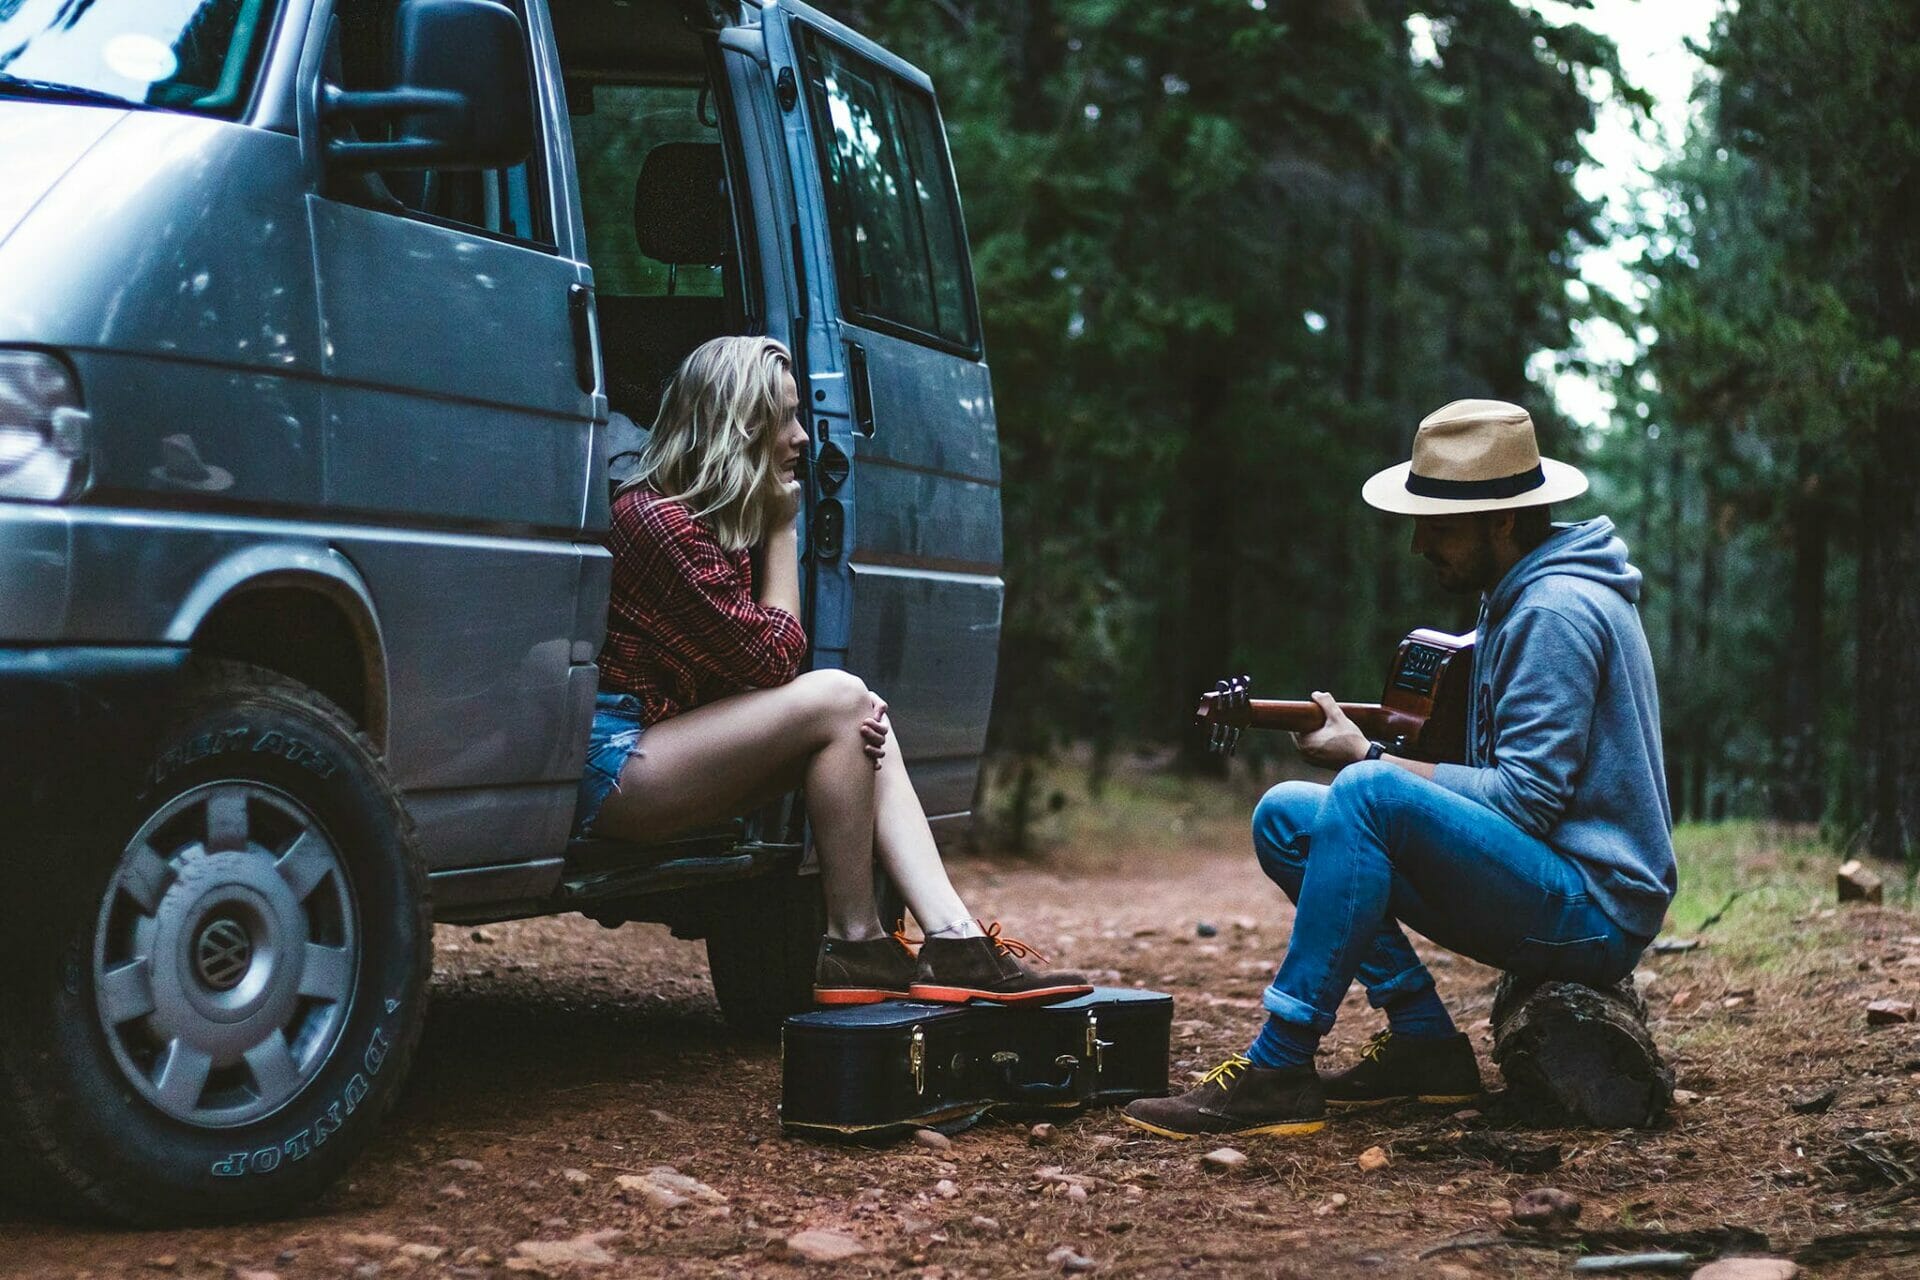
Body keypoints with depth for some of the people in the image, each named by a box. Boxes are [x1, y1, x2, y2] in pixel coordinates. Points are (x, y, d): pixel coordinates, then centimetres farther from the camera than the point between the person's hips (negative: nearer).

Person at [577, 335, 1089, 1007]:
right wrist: (781, 529, -5)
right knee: (837, 698, -19)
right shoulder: (659, 521, -17)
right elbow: (773, 658, -15)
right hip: (612, 763, -10)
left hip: (661, 737, 10)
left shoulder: (720, 522, 14)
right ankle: (855, 946, -11)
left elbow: (754, 673, 9)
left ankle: (954, 941, -13)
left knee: (862, 718, -2)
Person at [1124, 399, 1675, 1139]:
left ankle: (1278, 1072, -27)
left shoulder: (1557, 612, -15)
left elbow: (1526, 799, -20)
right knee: (1285, 818, 2)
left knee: (1369, 796, -31)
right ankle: (1424, 1044, -1)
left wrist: (1369, 760, -15)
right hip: (1552, 897, 10)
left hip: (1594, 905, -10)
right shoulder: (1522, 595, 15)